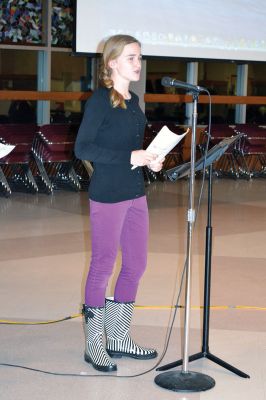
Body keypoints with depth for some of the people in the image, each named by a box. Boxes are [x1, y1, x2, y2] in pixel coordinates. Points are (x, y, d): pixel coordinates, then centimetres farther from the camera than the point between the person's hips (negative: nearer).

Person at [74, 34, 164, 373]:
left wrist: (150, 160, 1)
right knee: (102, 267, 1)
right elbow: (82, 148, -17)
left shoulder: (133, 101, 12)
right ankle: (94, 344, 14)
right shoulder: (99, 100, -12)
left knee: (136, 265, 12)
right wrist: (130, 157, -20)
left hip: (135, 193, 8)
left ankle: (118, 338, 26)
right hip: (107, 196, -8)